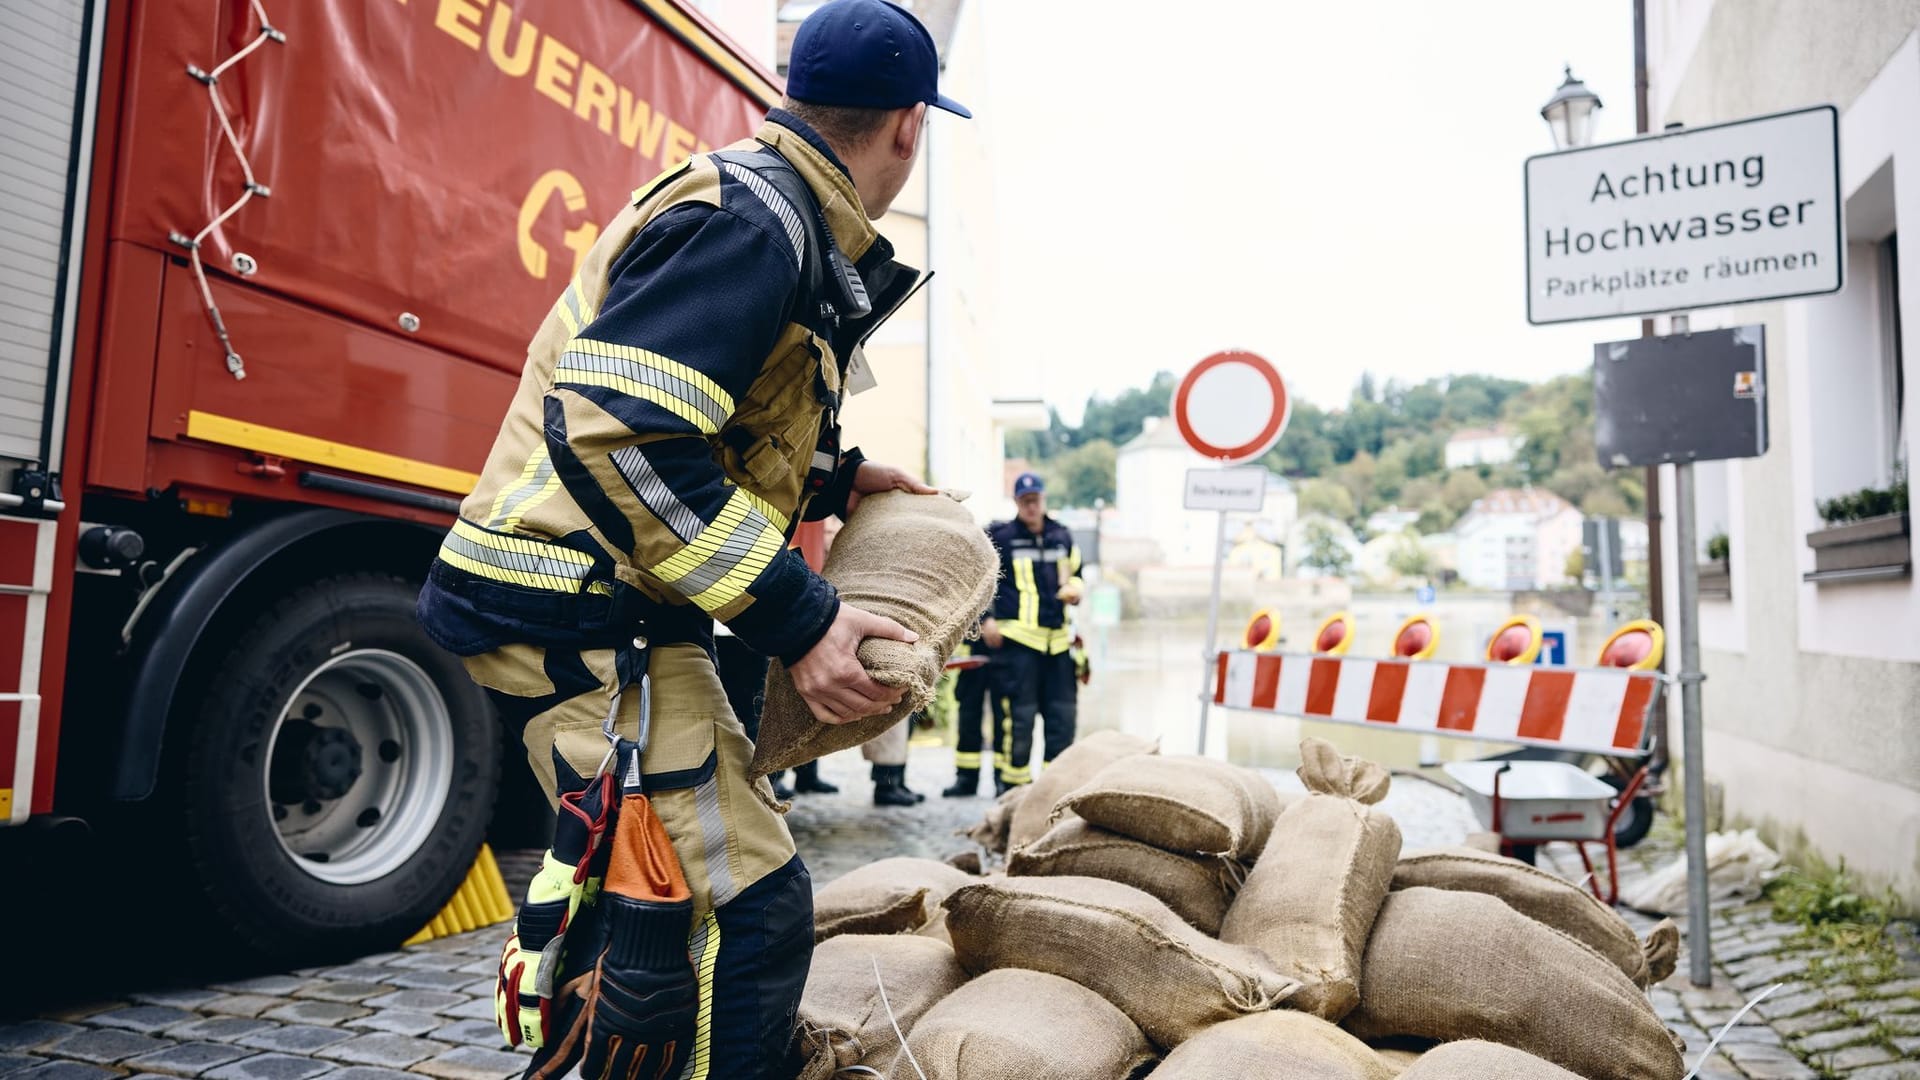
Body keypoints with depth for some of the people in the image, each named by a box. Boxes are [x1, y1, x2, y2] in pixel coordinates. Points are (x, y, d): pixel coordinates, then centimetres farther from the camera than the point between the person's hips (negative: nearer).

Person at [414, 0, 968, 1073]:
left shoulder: (776, 219, 15)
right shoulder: (747, 218, -17)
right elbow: (616, 433, -27)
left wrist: (834, 476, 17)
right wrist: (798, 618, -25)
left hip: (611, 605, 11)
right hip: (580, 612, -11)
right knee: (752, 906, -10)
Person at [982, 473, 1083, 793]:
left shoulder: (1062, 536, 15)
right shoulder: (999, 537, -1)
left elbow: (1075, 572, 28)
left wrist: (1074, 589, 6)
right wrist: (984, 619, -4)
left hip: (1057, 637, 5)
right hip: (1017, 637, -5)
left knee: (1063, 712, 7)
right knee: (1020, 713, -5)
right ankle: (1014, 783, 6)